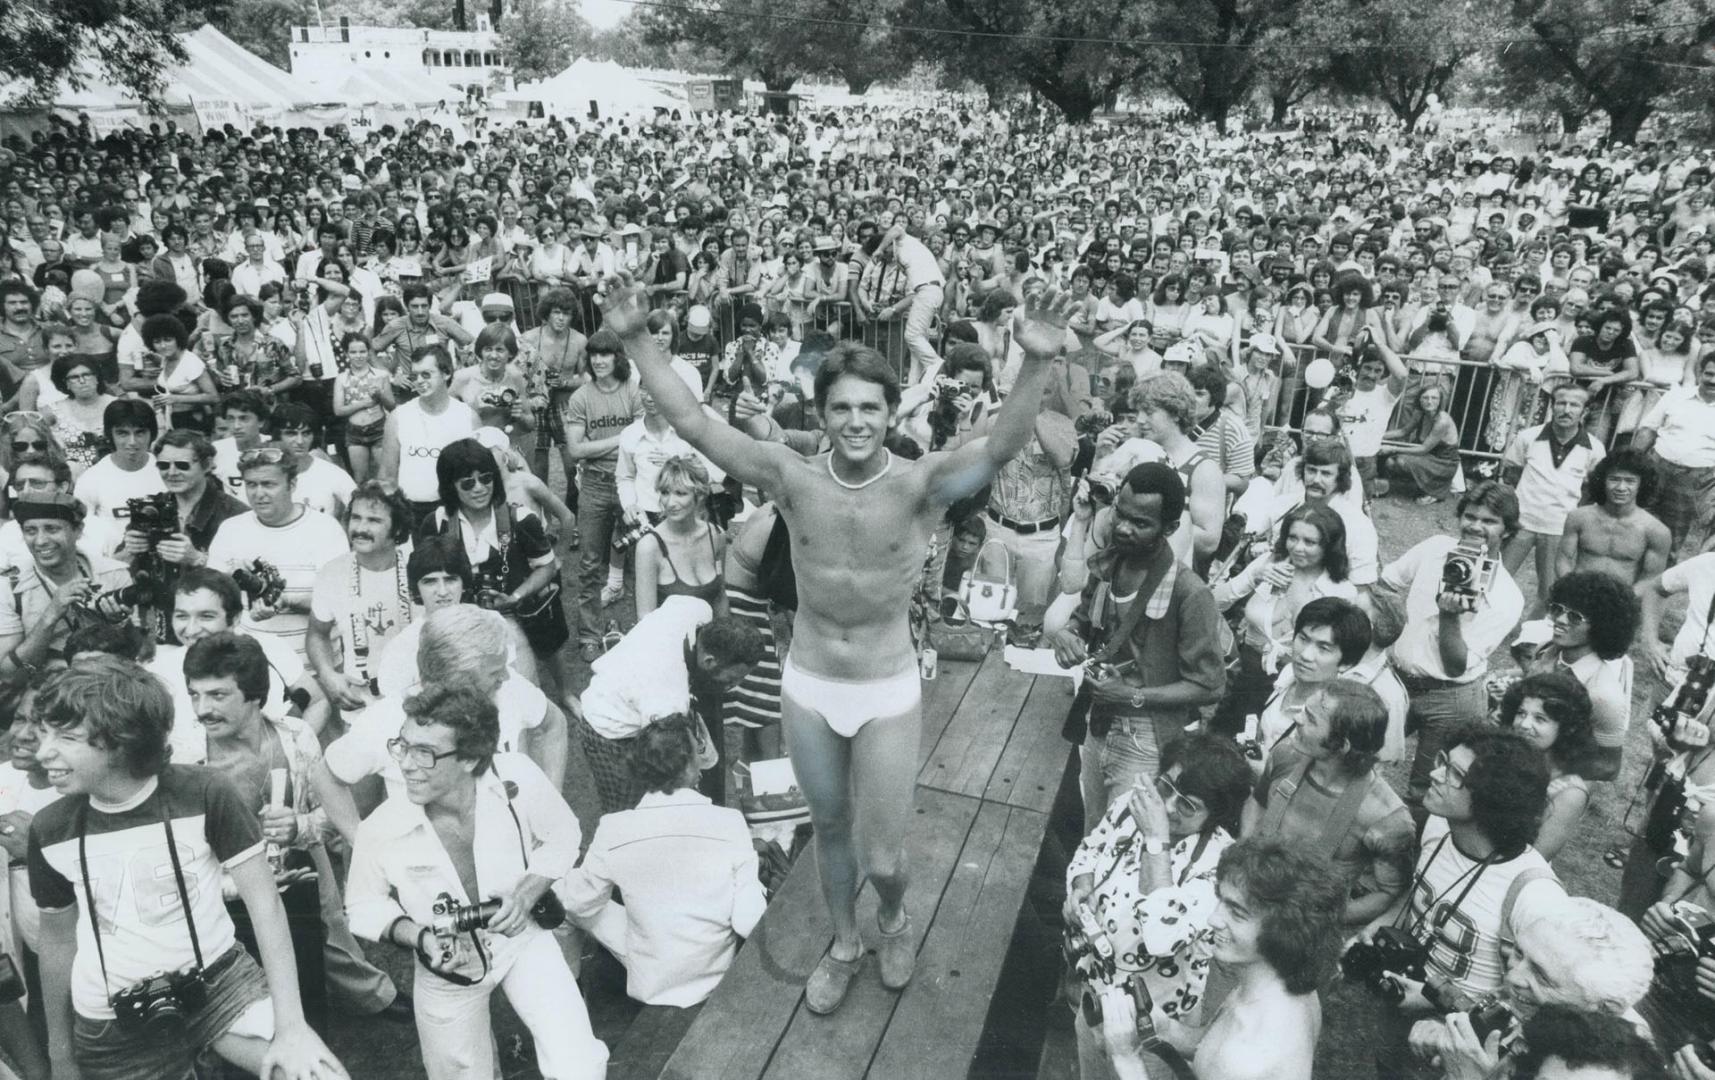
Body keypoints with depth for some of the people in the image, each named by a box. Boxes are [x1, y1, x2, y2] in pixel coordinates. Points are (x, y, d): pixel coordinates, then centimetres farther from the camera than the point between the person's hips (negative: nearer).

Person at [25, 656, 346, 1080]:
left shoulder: (204, 794, -19)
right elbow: (57, 941, 7)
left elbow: (264, 904, -16)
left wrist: (290, 1026, -21)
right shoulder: (49, 830, -7)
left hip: (217, 979, -3)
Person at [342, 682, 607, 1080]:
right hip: (446, 967, 1)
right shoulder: (380, 831, -27)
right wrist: (420, 938, -23)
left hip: (520, 938, 0)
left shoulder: (517, 778, -28)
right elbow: (364, 907, -6)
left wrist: (529, 891, -23)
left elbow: (562, 836, -8)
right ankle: (475, 1032, 48)